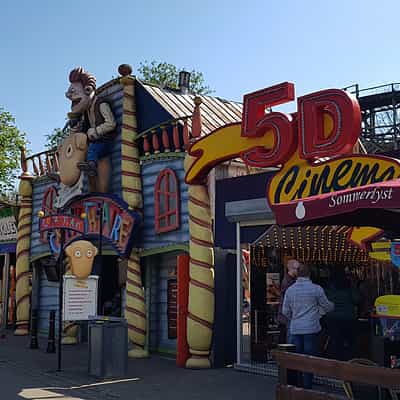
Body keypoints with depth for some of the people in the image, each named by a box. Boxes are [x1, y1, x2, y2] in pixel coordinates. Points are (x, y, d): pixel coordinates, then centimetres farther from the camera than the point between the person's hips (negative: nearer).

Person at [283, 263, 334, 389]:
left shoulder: (290, 290, 3)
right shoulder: (316, 289, -7)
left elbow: (285, 311, 9)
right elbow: (327, 306, 5)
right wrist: (332, 306, 28)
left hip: (295, 329, 3)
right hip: (311, 328, -3)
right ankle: (307, 386, 7)